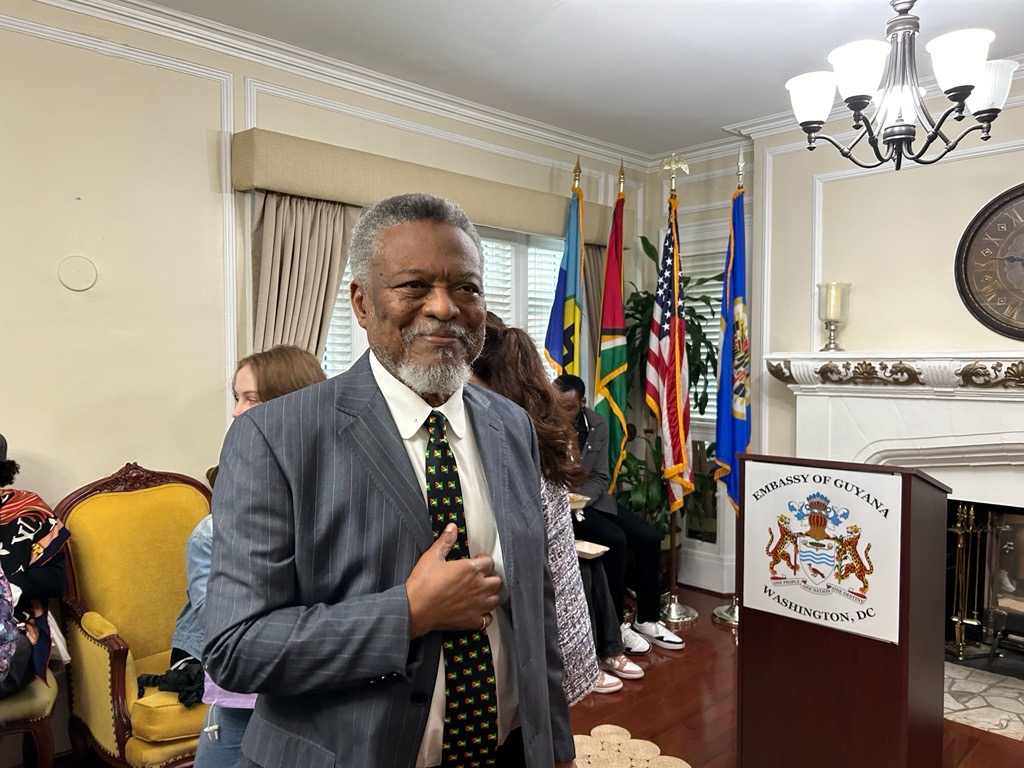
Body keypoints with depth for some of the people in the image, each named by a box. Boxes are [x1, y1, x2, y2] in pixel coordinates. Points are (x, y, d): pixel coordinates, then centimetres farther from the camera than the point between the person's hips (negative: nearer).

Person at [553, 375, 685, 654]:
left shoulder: (597, 424, -1)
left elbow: (599, 478, 0)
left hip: (590, 498, 6)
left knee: (648, 538, -8)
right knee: (614, 539, -26)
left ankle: (647, 619, 9)